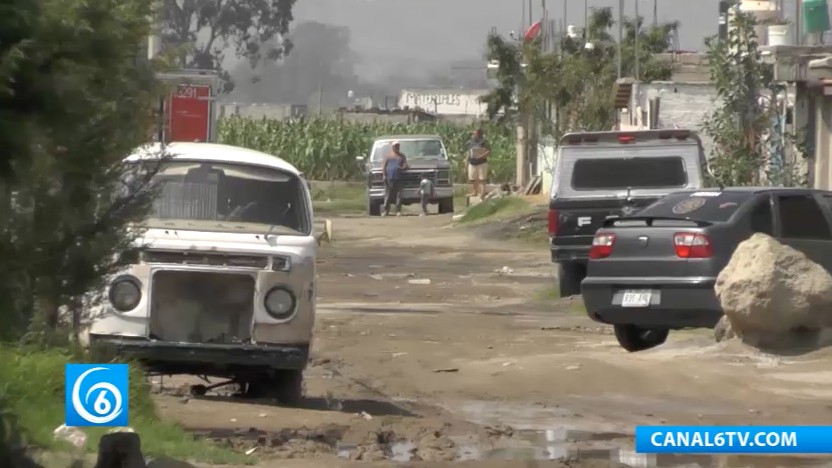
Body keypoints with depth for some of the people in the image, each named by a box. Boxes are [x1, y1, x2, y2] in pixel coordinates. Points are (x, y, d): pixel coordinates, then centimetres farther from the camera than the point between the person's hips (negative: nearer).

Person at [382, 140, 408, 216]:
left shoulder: (402, 156, 16)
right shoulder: (388, 156, 12)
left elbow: (405, 165, 9)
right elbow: (384, 166, 7)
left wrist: (402, 168, -14)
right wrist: (384, 175, -4)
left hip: (398, 178, 1)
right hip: (389, 178, -1)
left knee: (398, 194, -3)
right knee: (388, 194, -3)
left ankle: (398, 211, -2)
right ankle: (386, 210, 0)